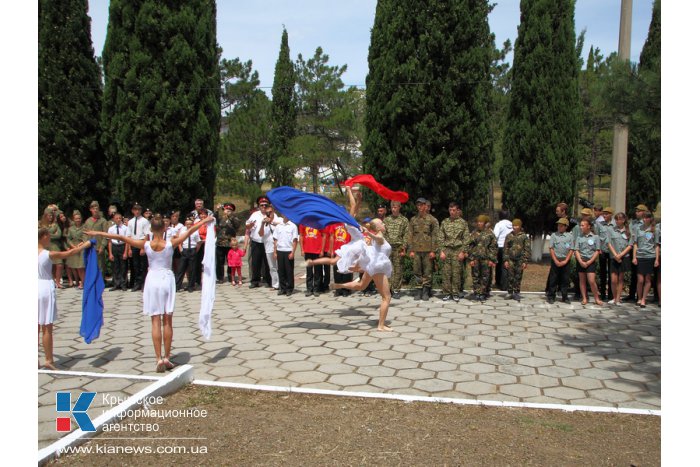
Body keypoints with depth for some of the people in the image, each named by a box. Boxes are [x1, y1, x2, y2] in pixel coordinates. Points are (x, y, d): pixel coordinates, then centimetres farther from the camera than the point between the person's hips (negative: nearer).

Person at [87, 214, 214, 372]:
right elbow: (190, 231, -4)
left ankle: (159, 359, -2)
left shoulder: (146, 245, -8)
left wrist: (98, 233, 2)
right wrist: (205, 220, 7)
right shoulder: (171, 244, -10)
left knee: (155, 322, 3)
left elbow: (121, 237, -5)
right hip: (167, 279, 0)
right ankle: (166, 358, 11)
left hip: (152, 280, 0)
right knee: (167, 321, 7)